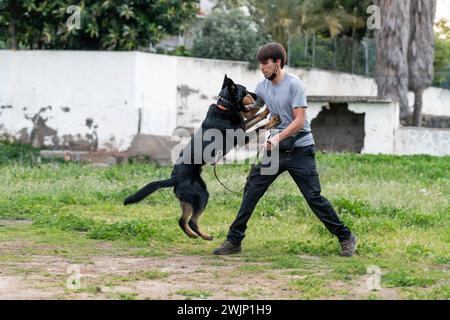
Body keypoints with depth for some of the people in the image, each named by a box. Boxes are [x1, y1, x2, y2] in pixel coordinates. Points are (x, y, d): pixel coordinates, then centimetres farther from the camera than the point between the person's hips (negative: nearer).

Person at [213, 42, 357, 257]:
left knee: (314, 197, -7)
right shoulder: (262, 87, 6)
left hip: (300, 150, -6)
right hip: (276, 150, 6)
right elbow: (250, 114, 21)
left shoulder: (294, 84, -13)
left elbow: (299, 121, -19)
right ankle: (234, 241, 4)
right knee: (251, 191, -1)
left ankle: (345, 238, 5)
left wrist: (278, 138, -30)